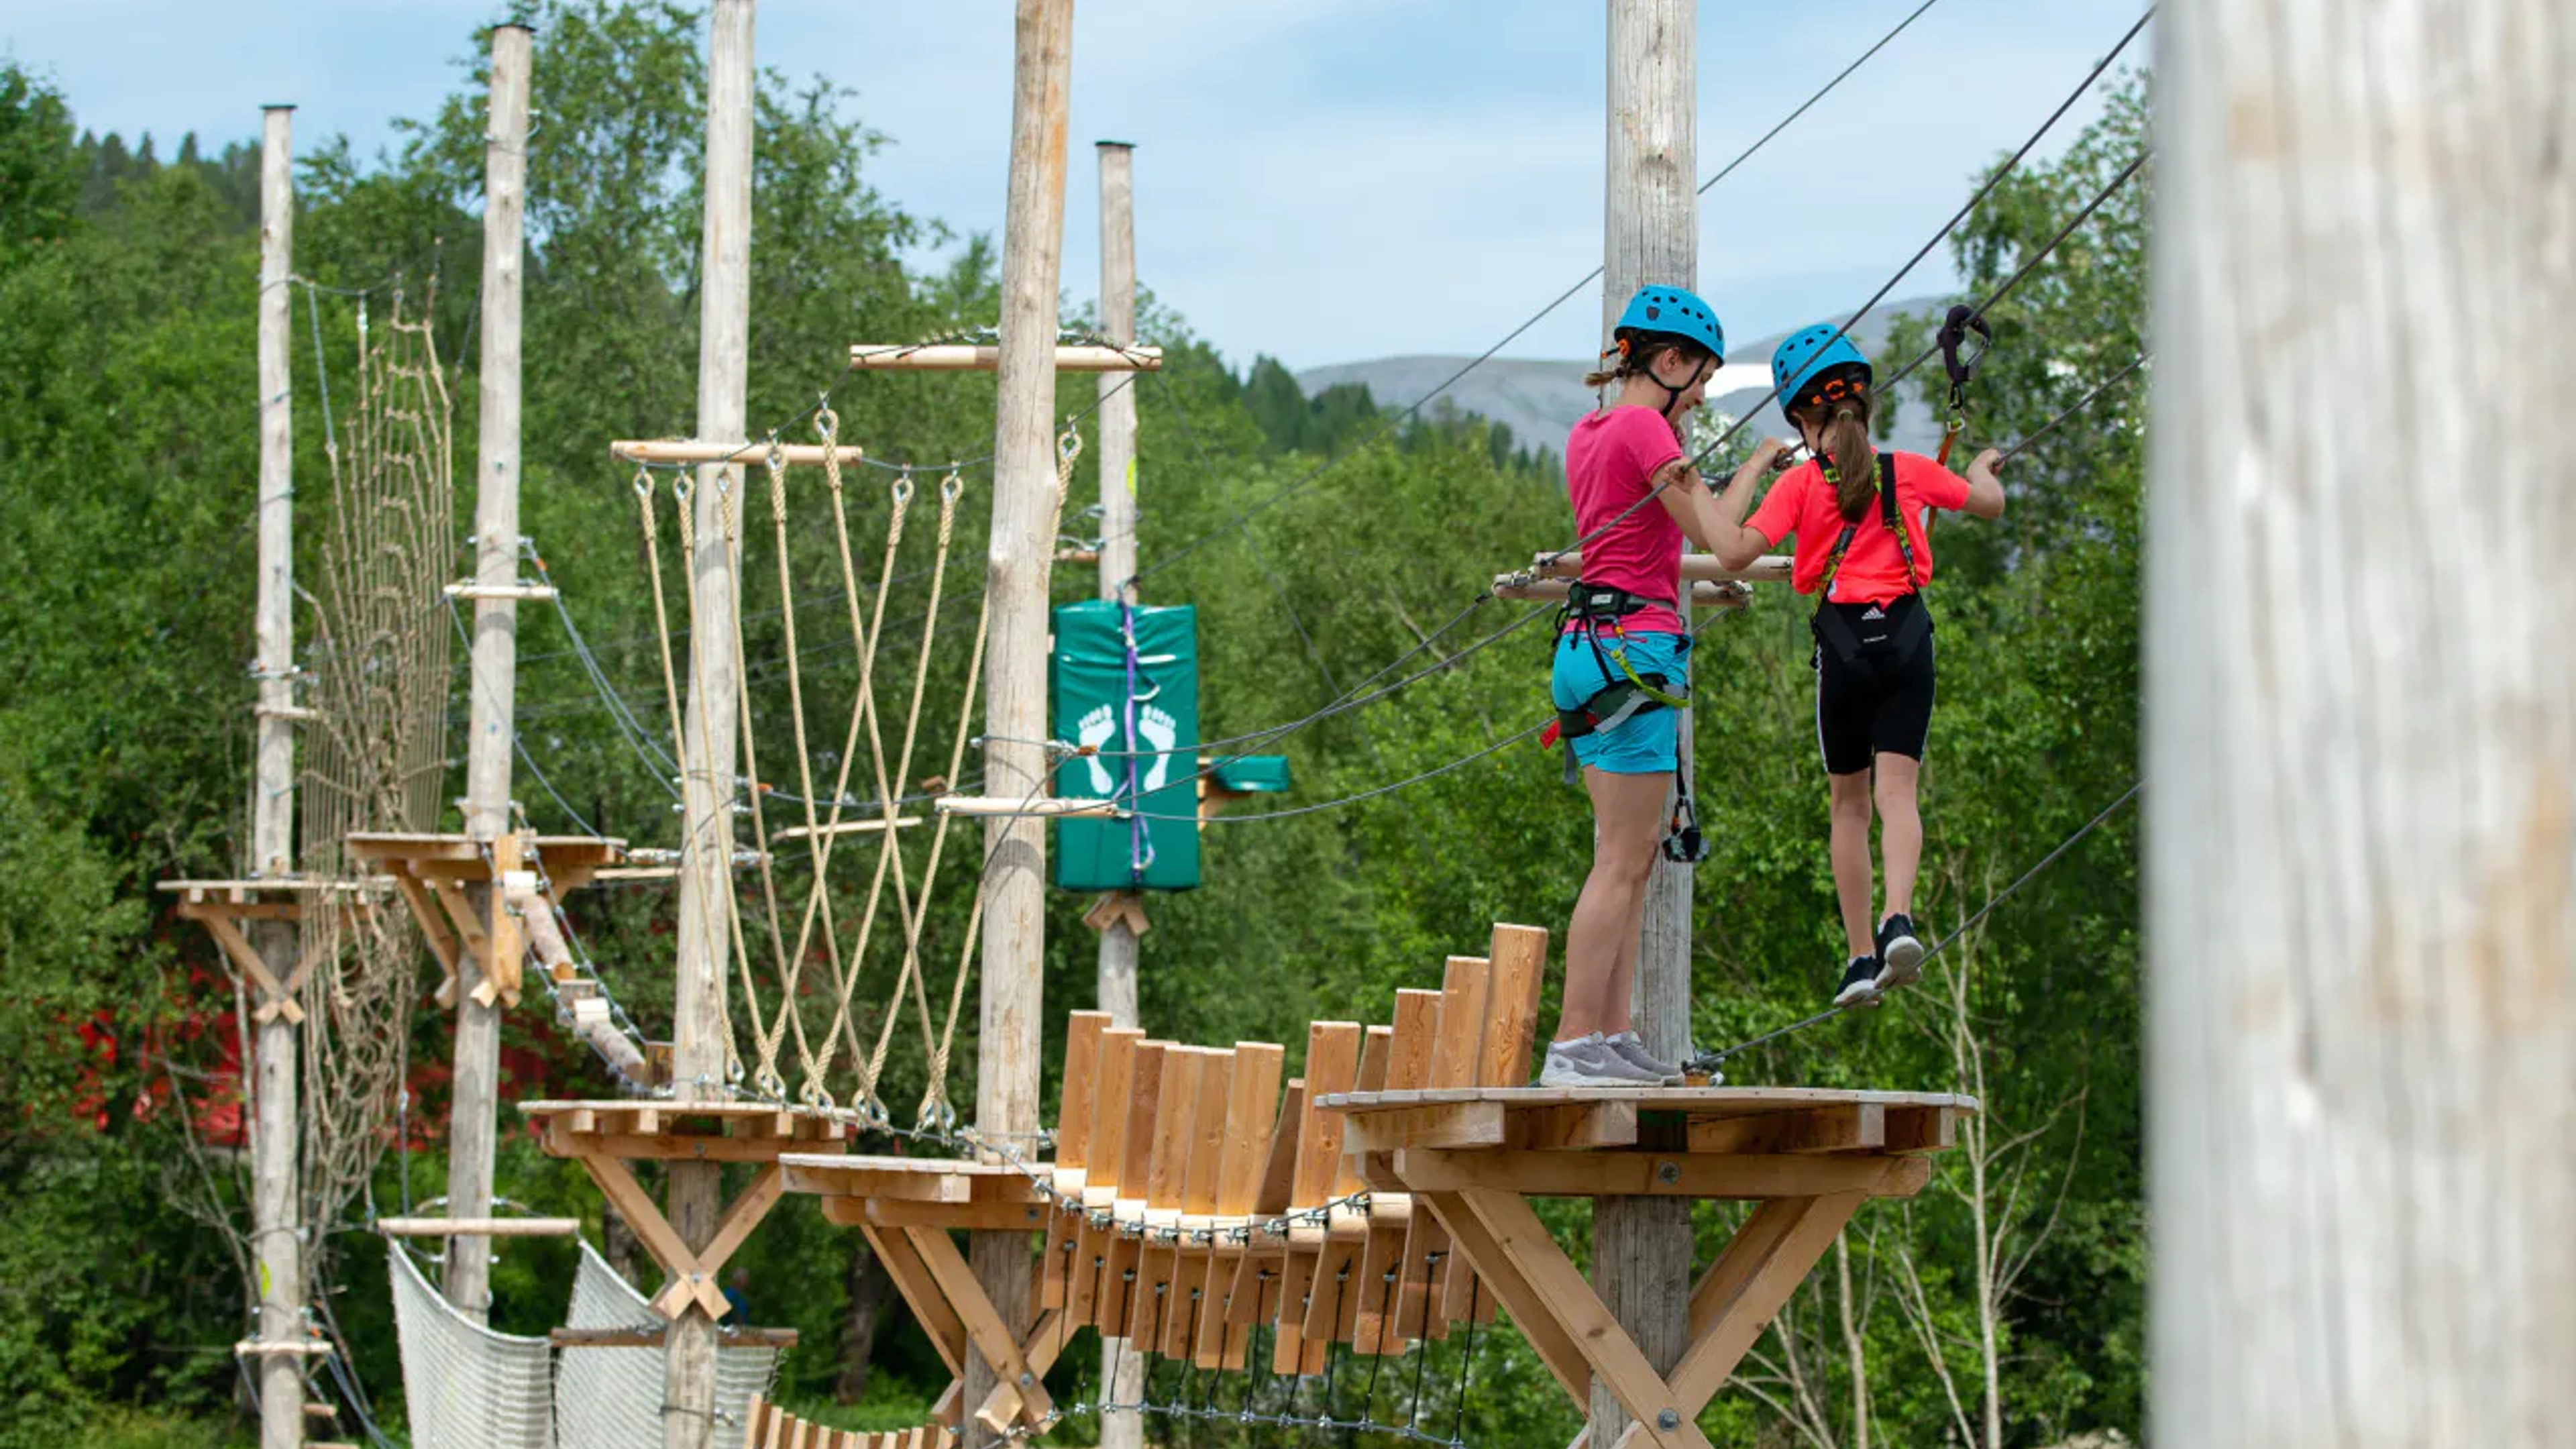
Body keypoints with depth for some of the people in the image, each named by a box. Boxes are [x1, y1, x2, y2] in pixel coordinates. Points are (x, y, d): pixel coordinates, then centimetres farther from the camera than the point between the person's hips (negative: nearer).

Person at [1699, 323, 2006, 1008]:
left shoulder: (1799, 483, -5)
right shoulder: (1909, 470, 4)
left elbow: (1733, 551, -13)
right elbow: (1991, 504, 19)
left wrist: (1748, 472, -1)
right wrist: (1982, 468, 42)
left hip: (1843, 640, -1)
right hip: (1908, 634, 1)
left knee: (1849, 804, 11)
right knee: (1897, 789, -5)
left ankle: (1861, 955, 8)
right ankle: (1899, 915, -31)